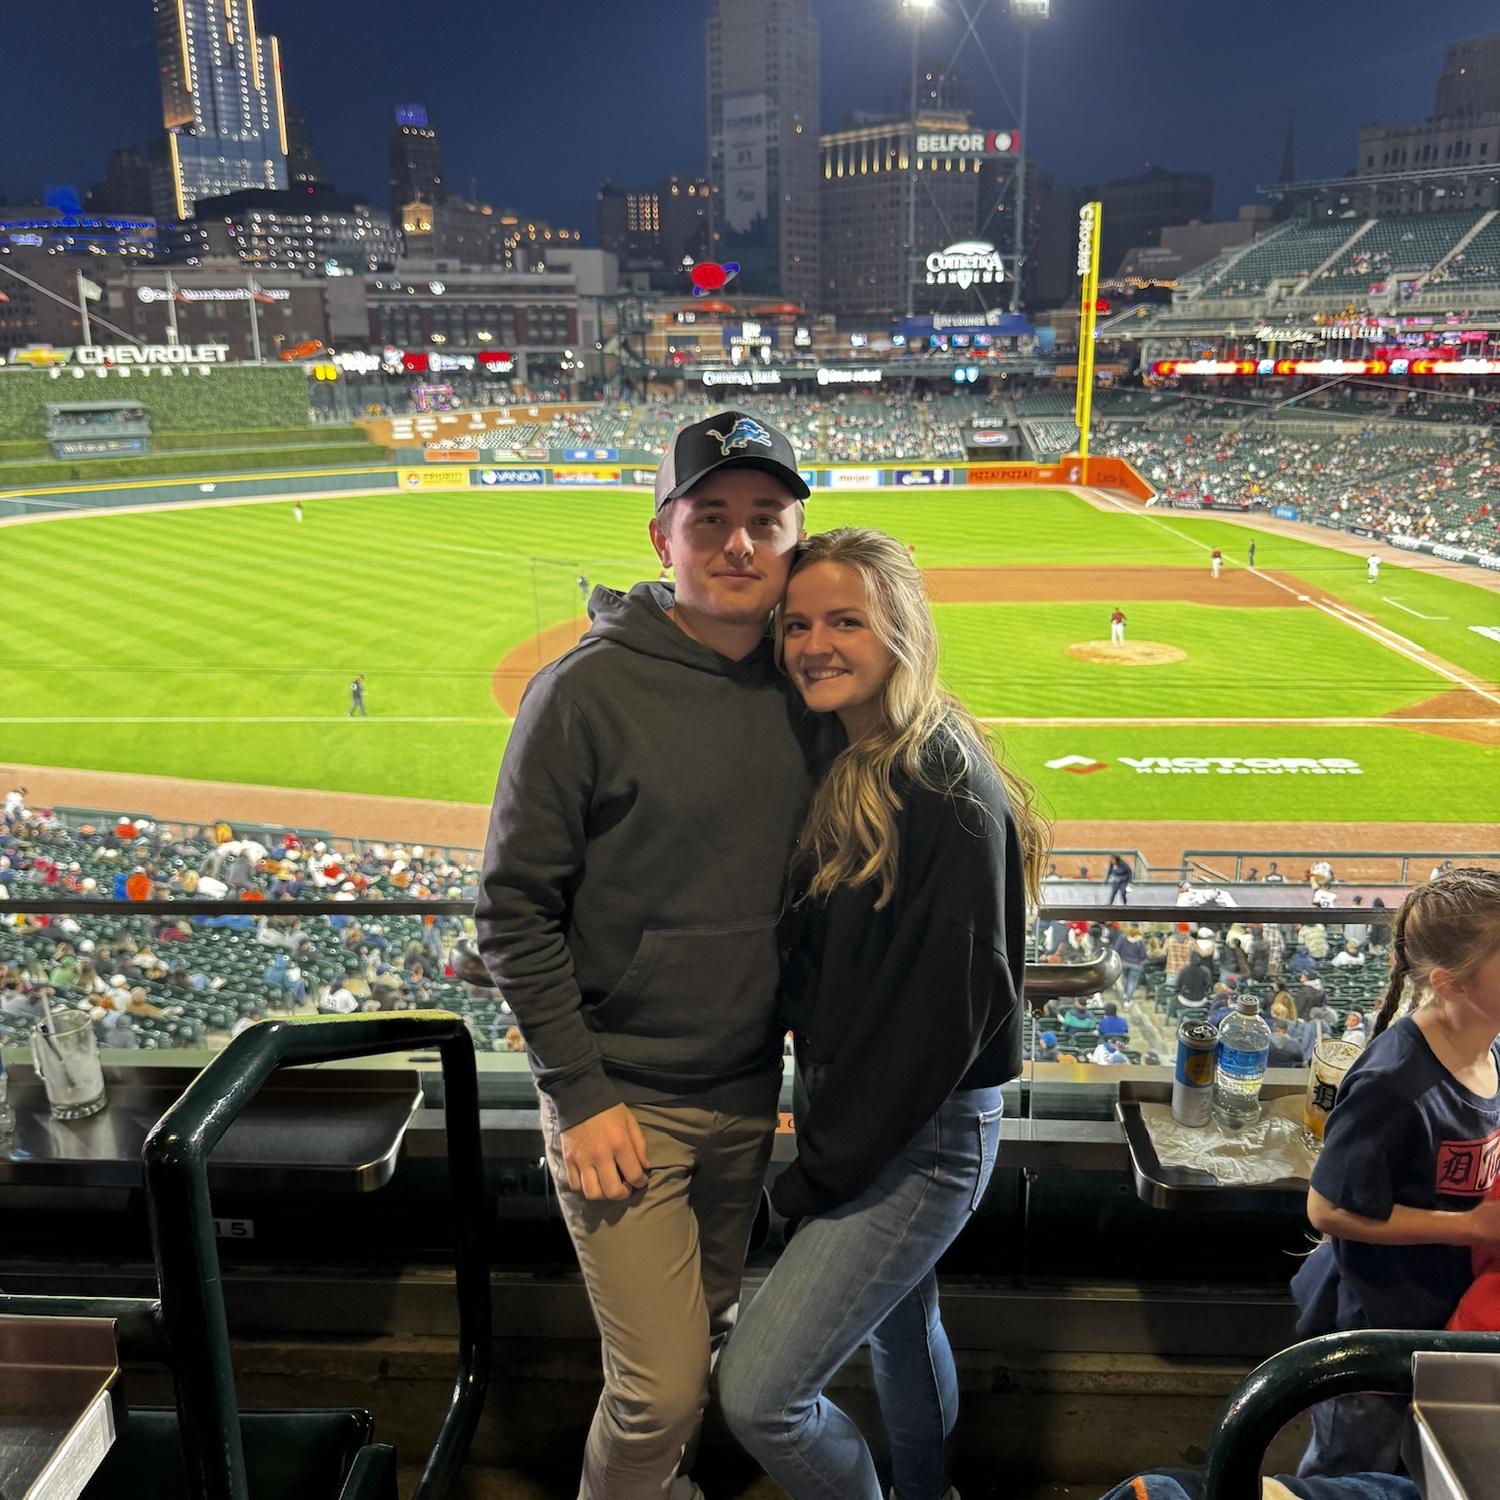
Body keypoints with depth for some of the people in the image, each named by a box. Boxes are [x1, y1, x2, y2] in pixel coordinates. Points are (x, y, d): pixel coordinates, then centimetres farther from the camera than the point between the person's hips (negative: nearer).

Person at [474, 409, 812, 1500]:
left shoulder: (802, 690, -1)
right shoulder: (588, 692, -16)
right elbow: (515, 911, -13)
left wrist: (804, 1047, 11)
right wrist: (579, 1094, -14)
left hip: (751, 1092, 5)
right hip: (624, 1100, -5)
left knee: (712, 1328, 22)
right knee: (661, 1388, -1)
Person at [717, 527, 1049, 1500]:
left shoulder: (949, 785, -23)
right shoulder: (836, 763, 3)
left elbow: (946, 1007, -22)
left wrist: (824, 1167, -16)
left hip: (924, 1135, -8)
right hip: (855, 1108, 8)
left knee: (760, 1393, -7)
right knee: (900, 1321, 27)